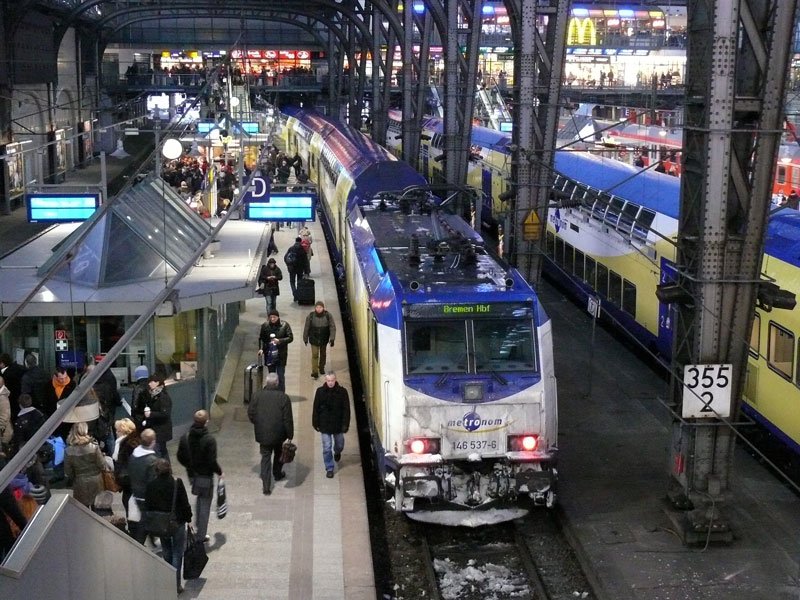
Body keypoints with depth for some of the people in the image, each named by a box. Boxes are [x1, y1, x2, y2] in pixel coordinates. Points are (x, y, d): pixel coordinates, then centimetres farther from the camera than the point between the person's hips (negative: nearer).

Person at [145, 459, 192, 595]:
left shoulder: (151, 486, -9)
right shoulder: (177, 483, -16)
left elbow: (148, 507, -2)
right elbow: (185, 504, -12)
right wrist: (188, 519, 1)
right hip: (177, 522, -3)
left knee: (166, 551, 21)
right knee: (177, 552, 7)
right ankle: (176, 584, 5)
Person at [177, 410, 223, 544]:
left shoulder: (185, 437, -6)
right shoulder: (209, 440, -23)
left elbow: (180, 457, 1)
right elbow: (212, 462, -22)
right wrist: (219, 471, -4)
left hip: (192, 474, 6)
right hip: (205, 476, -6)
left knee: (199, 497, 30)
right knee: (205, 504, 7)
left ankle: (197, 525, 37)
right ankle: (201, 535, 12)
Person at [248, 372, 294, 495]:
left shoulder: (257, 396, -11)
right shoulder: (283, 398, -16)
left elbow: (250, 413, -2)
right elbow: (288, 419, -14)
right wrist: (290, 436, -4)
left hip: (263, 434, 1)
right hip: (279, 434, 0)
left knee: (265, 458, 9)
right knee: (278, 454, 26)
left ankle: (266, 486, 3)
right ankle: (277, 474, 47)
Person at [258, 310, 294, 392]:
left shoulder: (284, 325, -5)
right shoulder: (265, 325, 0)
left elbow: (290, 338, -5)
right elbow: (261, 338, 5)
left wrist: (279, 341, -19)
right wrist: (260, 348, -11)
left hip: (281, 355, -2)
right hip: (269, 354, 2)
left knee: (280, 376, -2)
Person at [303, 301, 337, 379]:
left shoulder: (328, 316, -12)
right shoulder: (311, 316, -13)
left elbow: (332, 327, -9)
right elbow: (306, 328, -3)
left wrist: (332, 338, -16)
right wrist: (305, 339, 3)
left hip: (324, 340, 2)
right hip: (314, 339, -2)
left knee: (323, 354, 19)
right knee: (314, 355, -7)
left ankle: (321, 367, 41)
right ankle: (314, 371, -2)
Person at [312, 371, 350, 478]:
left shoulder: (342, 392, -10)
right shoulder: (320, 391, -8)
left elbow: (346, 409, -7)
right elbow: (316, 408, -1)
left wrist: (345, 424, -11)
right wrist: (315, 423, -1)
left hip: (338, 425, 1)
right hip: (325, 425, -1)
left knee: (339, 444, 19)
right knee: (326, 448, 0)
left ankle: (337, 452, 54)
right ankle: (329, 469, 12)